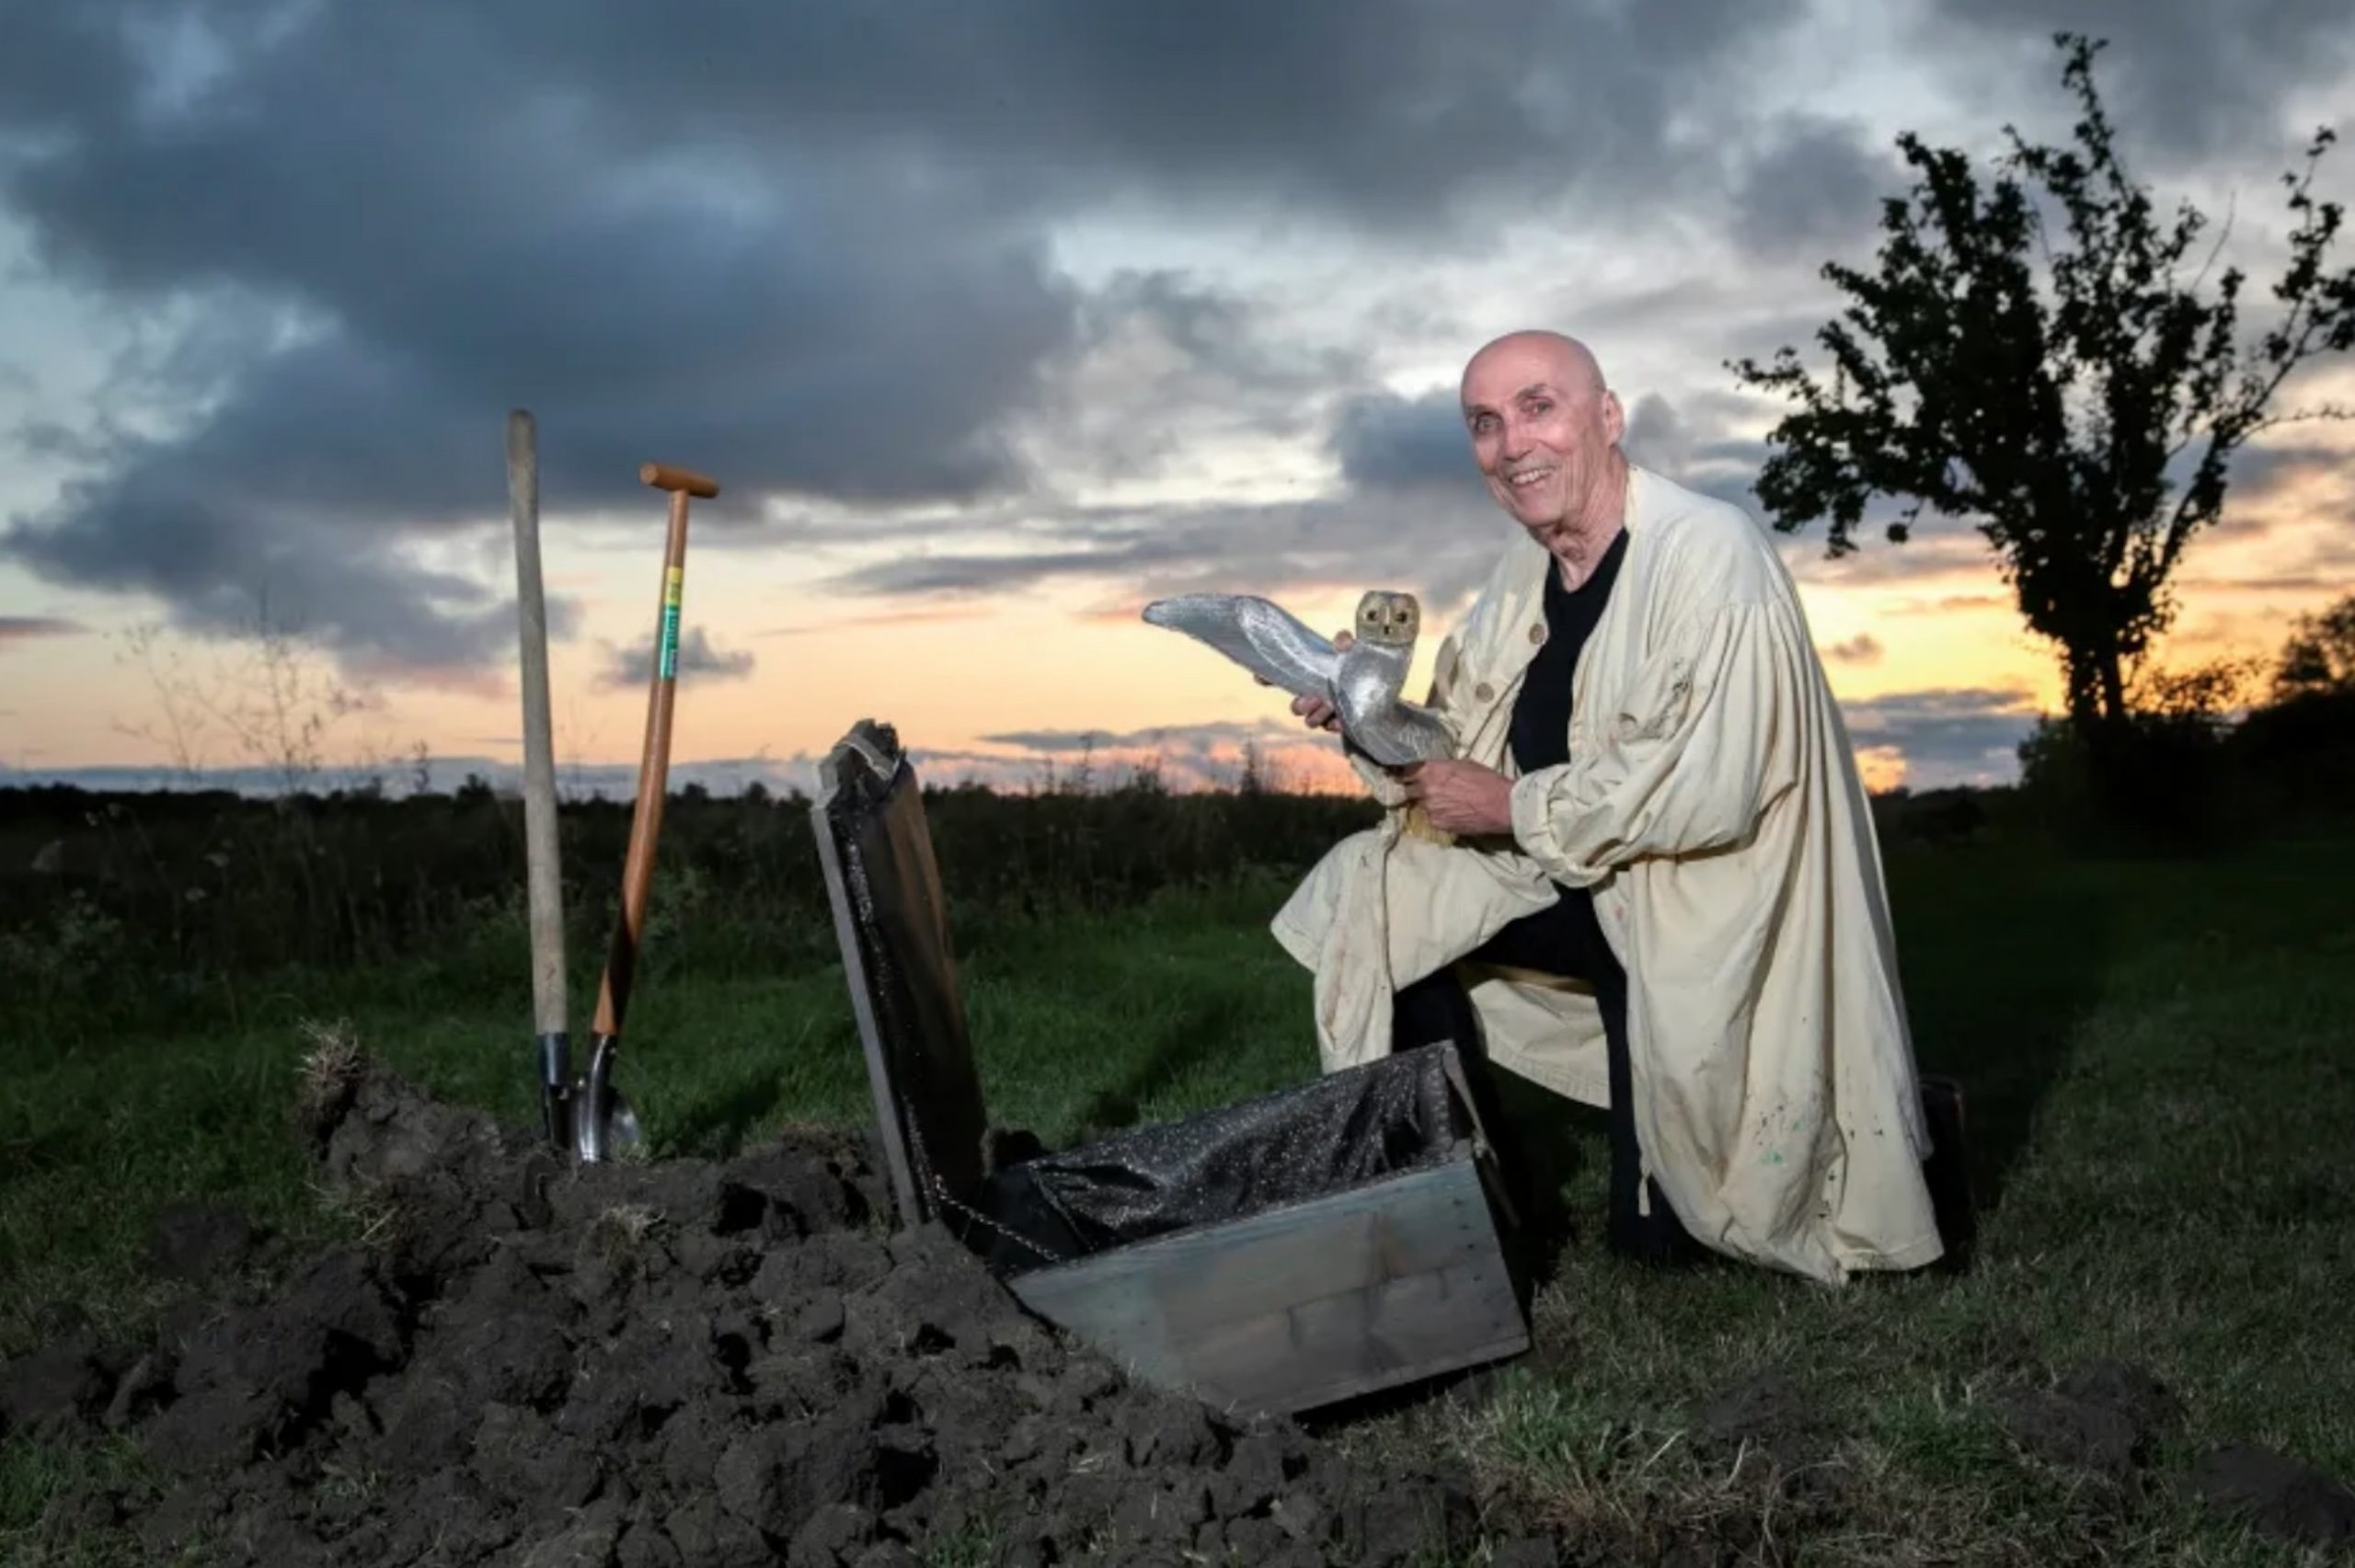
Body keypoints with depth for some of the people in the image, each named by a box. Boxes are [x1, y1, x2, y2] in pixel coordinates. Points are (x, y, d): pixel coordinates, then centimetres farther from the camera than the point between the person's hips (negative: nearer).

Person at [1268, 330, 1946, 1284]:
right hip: (1573, 881, 8)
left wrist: (1516, 809, -22)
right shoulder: (1527, 568, 3)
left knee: (1662, 1235, -2)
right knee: (1377, 896, -3)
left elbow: (1708, 792, -30)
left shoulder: (1709, 553, -22)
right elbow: (1466, 755, 7)